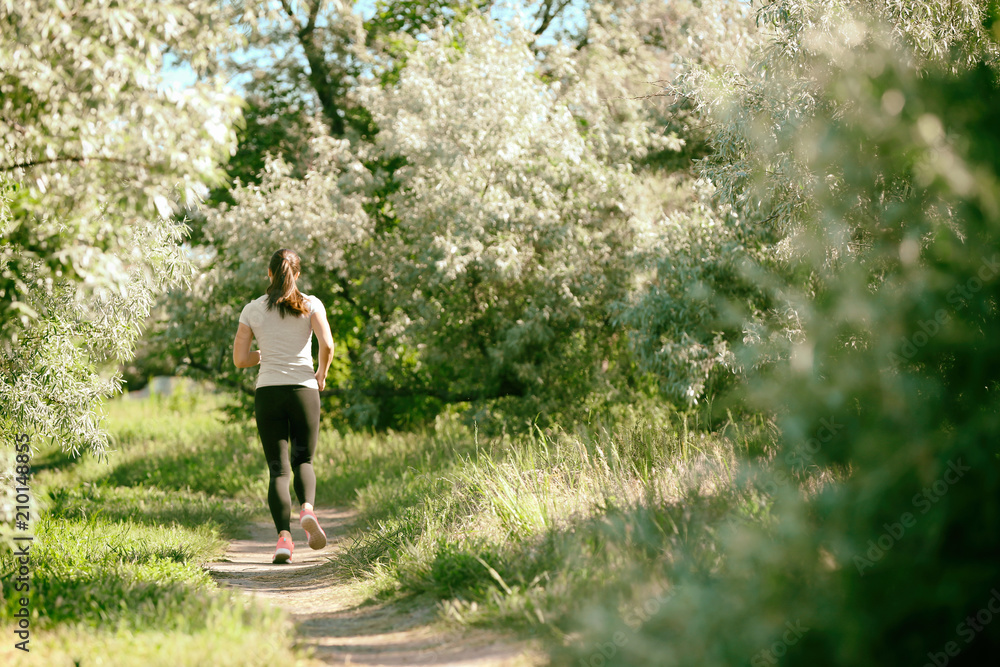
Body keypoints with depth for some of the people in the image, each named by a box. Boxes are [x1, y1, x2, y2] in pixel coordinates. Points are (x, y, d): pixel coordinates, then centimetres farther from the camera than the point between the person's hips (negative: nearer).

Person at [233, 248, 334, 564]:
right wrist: (322, 374, 6)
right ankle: (307, 509, -16)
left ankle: (284, 536, -15)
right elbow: (326, 345, -12)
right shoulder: (311, 305, 2)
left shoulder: (252, 310, 6)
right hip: (303, 390, 0)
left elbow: (240, 359, 4)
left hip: (267, 393, 0)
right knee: (303, 461, 15)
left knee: (278, 468, 3)